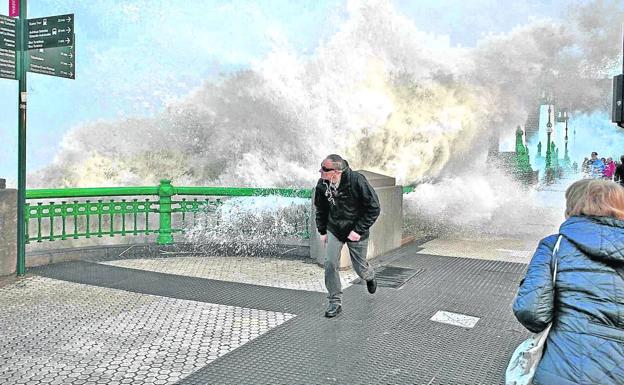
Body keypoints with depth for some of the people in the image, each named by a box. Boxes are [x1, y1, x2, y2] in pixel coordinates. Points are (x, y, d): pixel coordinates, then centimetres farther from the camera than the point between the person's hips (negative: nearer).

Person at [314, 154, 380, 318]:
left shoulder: (357, 181, -25)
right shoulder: (322, 185, -10)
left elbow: (374, 208, -18)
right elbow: (321, 209, 9)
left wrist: (358, 230, -21)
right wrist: (322, 231, 5)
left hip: (356, 232, -3)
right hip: (334, 230, 3)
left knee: (359, 267, 10)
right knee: (330, 264, -9)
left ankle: (370, 275, 48)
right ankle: (335, 302, 6)